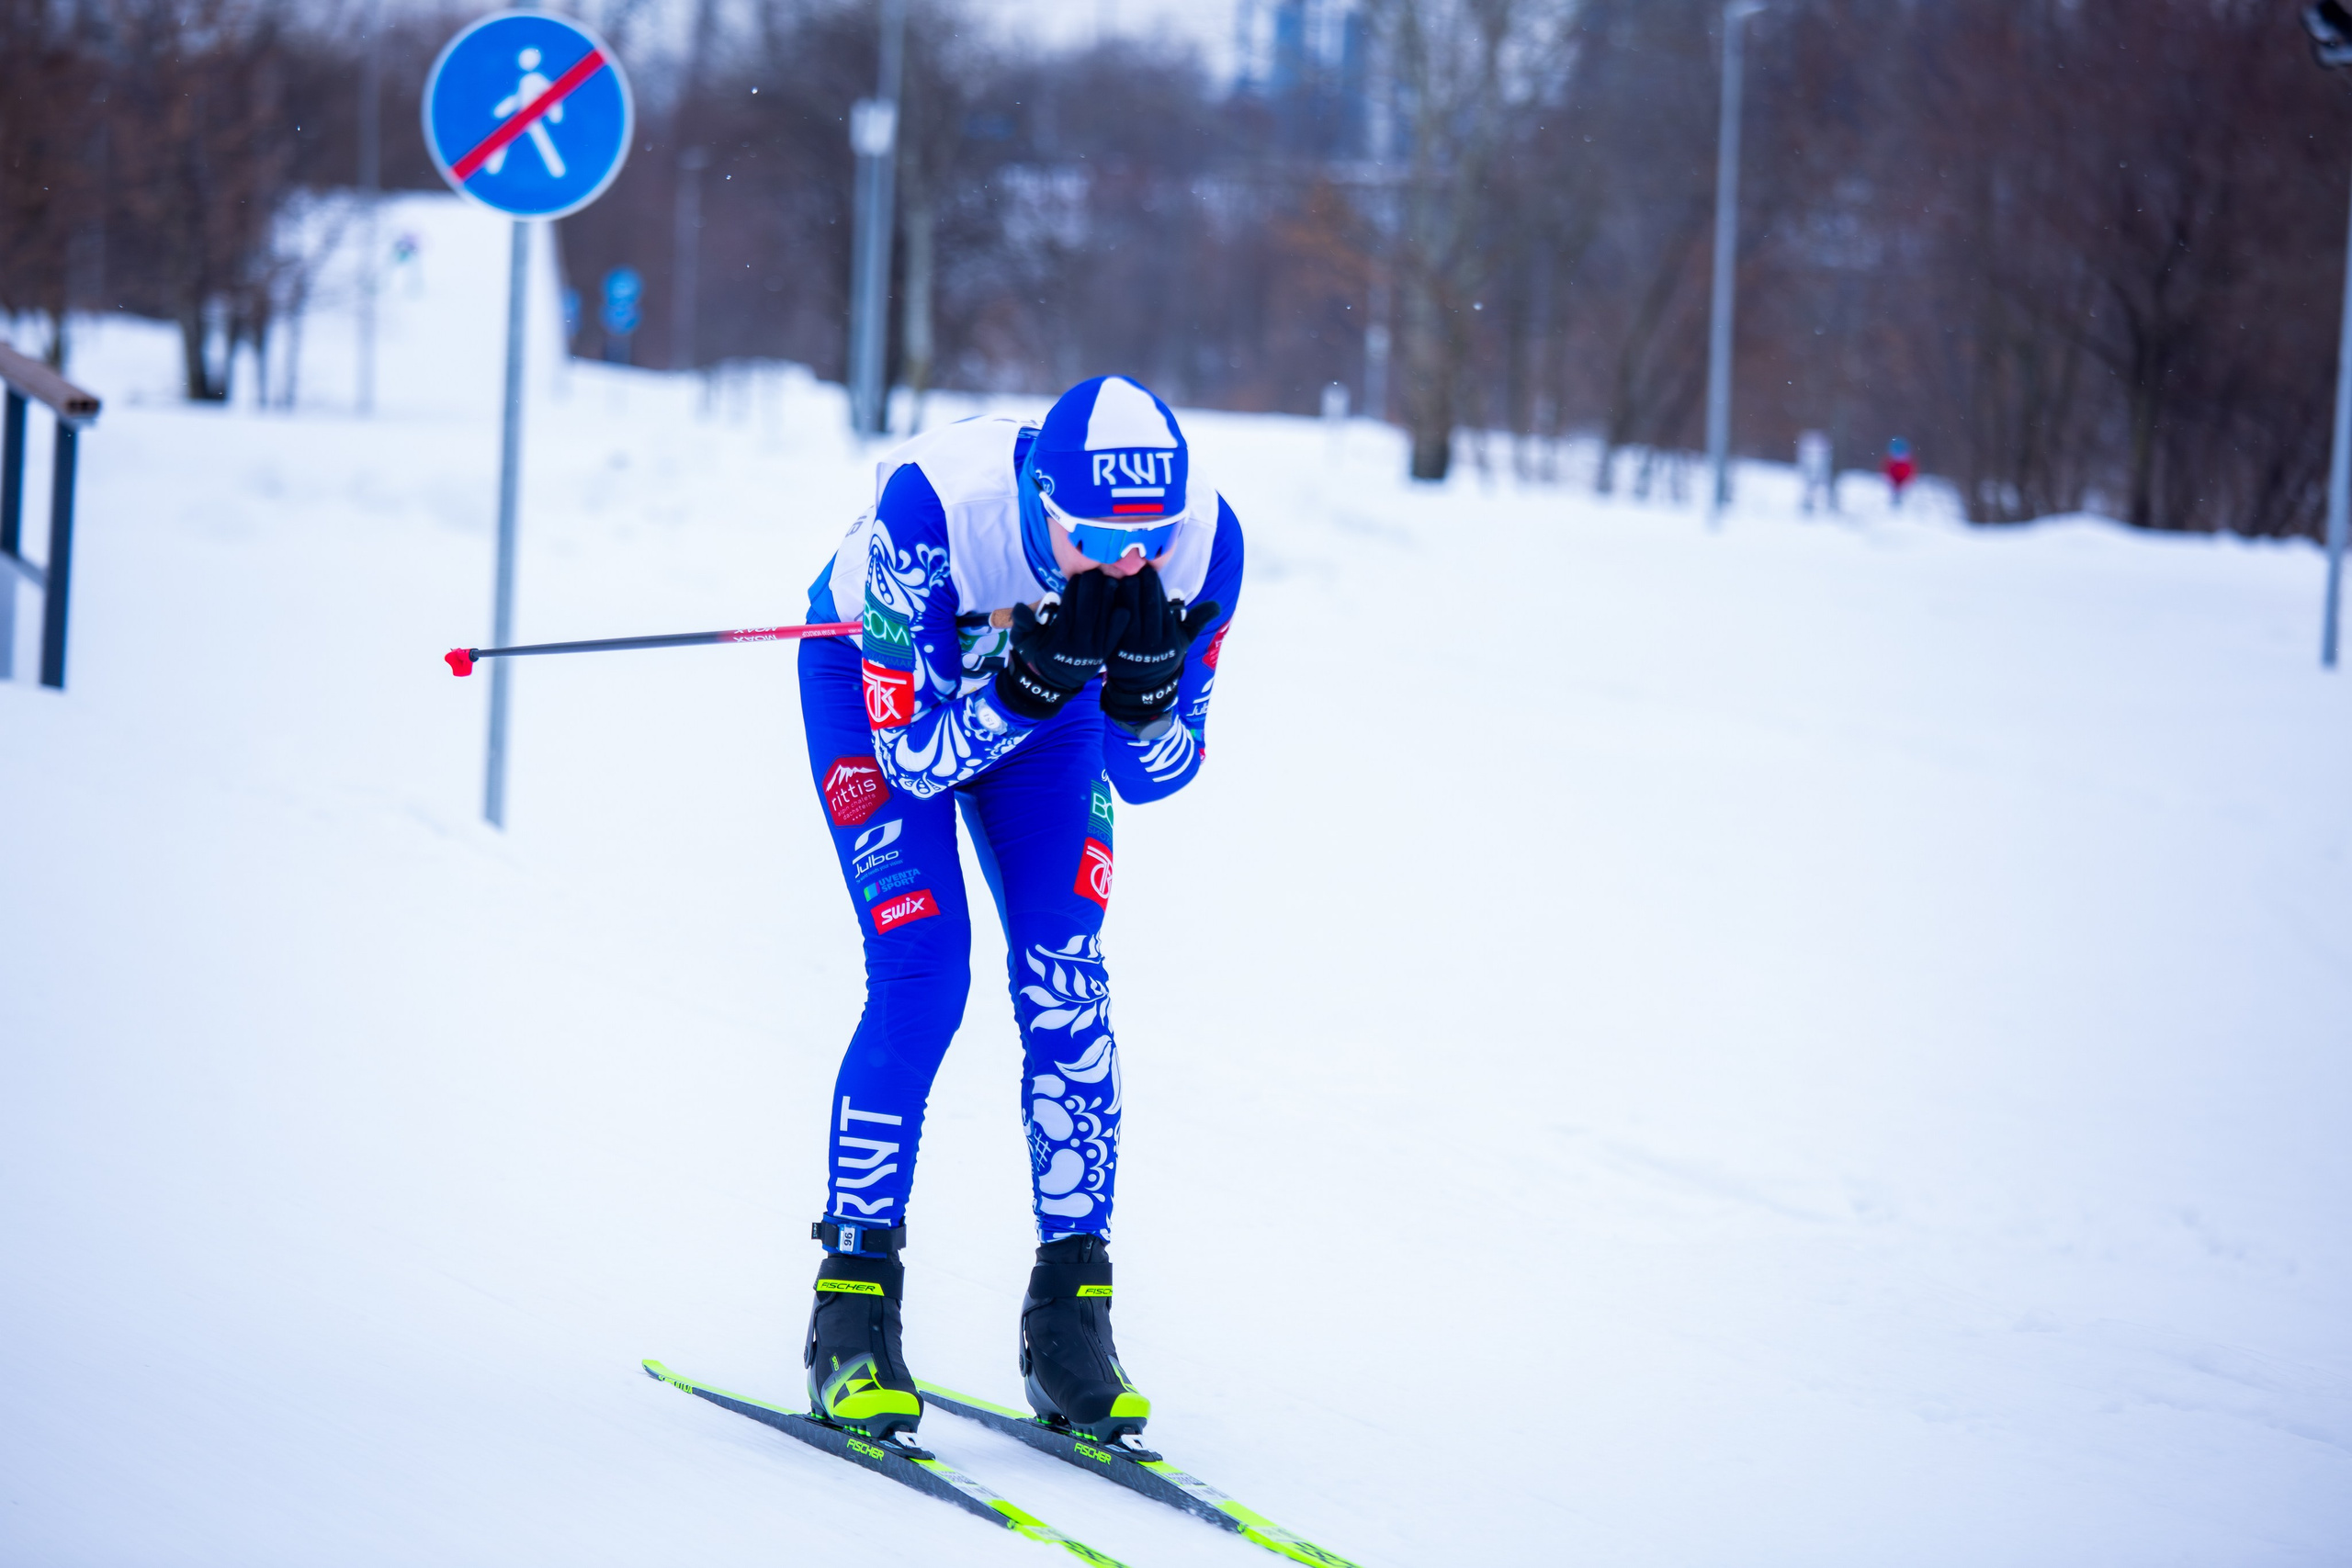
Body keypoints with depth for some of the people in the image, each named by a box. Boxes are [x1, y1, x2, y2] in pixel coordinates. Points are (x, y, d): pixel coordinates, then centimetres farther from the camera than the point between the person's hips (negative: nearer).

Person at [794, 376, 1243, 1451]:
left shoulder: (1202, 539, -31)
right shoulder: (934, 505, -41)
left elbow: (1155, 775, -20)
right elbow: (918, 753, -33)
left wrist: (1144, 677, -40)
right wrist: (1046, 668, -47)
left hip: (1051, 701, 3)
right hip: (875, 683, -3)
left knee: (1067, 986, -10)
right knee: (921, 973, -17)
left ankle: (1069, 1316, -1)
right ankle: (853, 1305, -7)